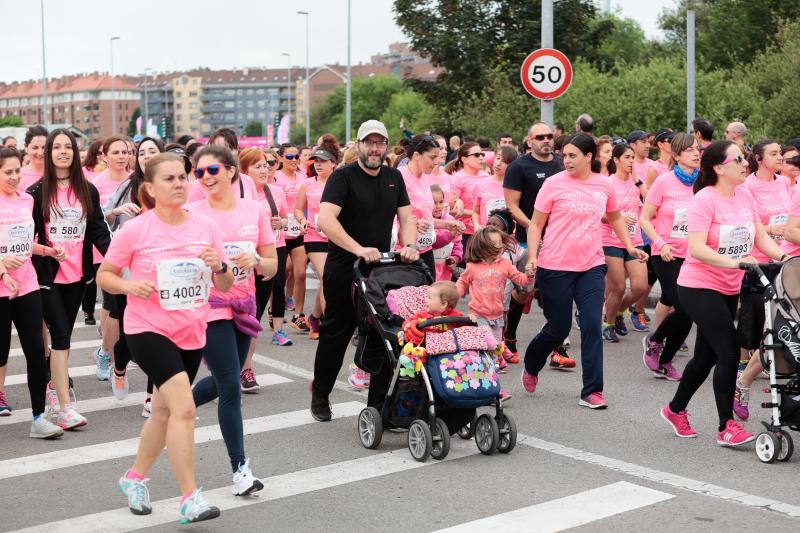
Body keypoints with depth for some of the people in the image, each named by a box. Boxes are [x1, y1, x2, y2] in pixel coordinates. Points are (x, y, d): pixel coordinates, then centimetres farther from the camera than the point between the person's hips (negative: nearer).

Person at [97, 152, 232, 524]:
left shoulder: (206, 227, 1)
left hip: (192, 331, 5)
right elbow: (104, 276, 0)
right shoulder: (135, 230, -9)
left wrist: (218, 266, -15)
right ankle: (190, 498, -11)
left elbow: (225, 284, 7)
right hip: (148, 329, -5)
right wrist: (130, 285, -20)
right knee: (183, 407, -19)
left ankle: (135, 478, 40)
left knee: (165, 409, 17)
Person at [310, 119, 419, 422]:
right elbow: (326, 219, -21)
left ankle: (380, 402, 11)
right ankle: (320, 395, 25)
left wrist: (409, 246, -10)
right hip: (344, 269, -5)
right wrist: (358, 249, -30)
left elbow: (406, 217, 10)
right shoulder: (343, 176, -9)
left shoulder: (394, 178, 11)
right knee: (336, 334, 6)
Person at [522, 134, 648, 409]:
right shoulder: (554, 183, -6)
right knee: (558, 328, 6)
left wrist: (630, 247, 20)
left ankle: (592, 391, 4)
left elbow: (615, 217, 23)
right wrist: (532, 257, -13)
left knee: (592, 326, -4)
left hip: (592, 265, 3)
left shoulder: (604, 185, 4)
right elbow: (536, 224, -2)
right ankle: (531, 366, 35)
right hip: (556, 266, -3)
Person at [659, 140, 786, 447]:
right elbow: (696, 249, -25)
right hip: (699, 286, -8)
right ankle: (726, 427, -2)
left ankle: (675, 410, 34)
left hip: (729, 289, 8)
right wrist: (735, 262, -35)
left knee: (707, 355, 16)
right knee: (729, 352, -13)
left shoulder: (745, 195, 5)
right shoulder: (704, 200, -17)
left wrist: (782, 256, -9)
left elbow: (760, 236, 9)